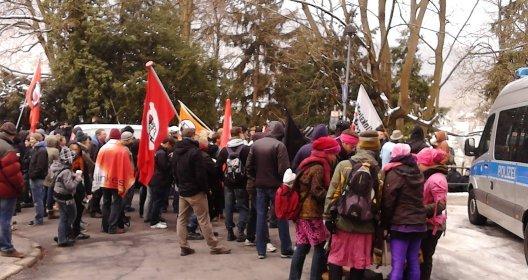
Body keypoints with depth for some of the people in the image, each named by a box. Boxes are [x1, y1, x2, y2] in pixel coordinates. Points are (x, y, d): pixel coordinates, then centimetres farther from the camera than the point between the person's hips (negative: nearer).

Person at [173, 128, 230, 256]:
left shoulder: (176, 152, 8)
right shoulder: (195, 151, -16)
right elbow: (201, 173, -19)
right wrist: (205, 189, -9)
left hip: (182, 191, 7)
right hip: (196, 192, -7)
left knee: (182, 219, 10)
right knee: (204, 220, -2)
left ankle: (184, 247, 11)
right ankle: (214, 246, 4)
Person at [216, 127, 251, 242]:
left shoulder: (224, 150, 1)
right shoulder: (246, 149, -9)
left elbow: (218, 166, 0)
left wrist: (223, 178, 11)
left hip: (228, 184, 3)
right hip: (242, 183, -3)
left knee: (228, 208, 11)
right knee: (243, 207, 6)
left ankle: (230, 232, 14)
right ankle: (240, 232, -1)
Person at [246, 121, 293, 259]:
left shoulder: (256, 144, 1)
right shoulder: (279, 145, -15)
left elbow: (249, 166, 2)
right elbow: (284, 169, -19)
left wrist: (256, 179, 13)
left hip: (260, 186, 4)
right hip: (275, 186, -4)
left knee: (261, 216, 10)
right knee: (281, 217, 8)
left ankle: (261, 250, 13)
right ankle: (285, 250, 15)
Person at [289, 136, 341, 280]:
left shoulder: (309, 164, 16)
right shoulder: (318, 168, -12)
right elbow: (317, 191, -18)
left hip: (301, 211, 9)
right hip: (311, 213, -9)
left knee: (302, 247, 10)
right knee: (320, 247, -1)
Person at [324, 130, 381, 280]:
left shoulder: (343, 165, -6)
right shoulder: (379, 171, -6)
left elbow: (332, 194, -7)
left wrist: (328, 216, 1)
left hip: (343, 222, 0)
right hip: (366, 225, 0)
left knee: (336, 259, 14)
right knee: (359, 263, 12)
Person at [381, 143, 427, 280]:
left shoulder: (394, 174, -11)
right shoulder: (417, 173, 10)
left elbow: (388, 202, -10)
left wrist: (385, 223, -1)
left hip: (400, 224, -7)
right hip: (419, 223, 7)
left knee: (398, 264, -6)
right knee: (414, 262, 13)